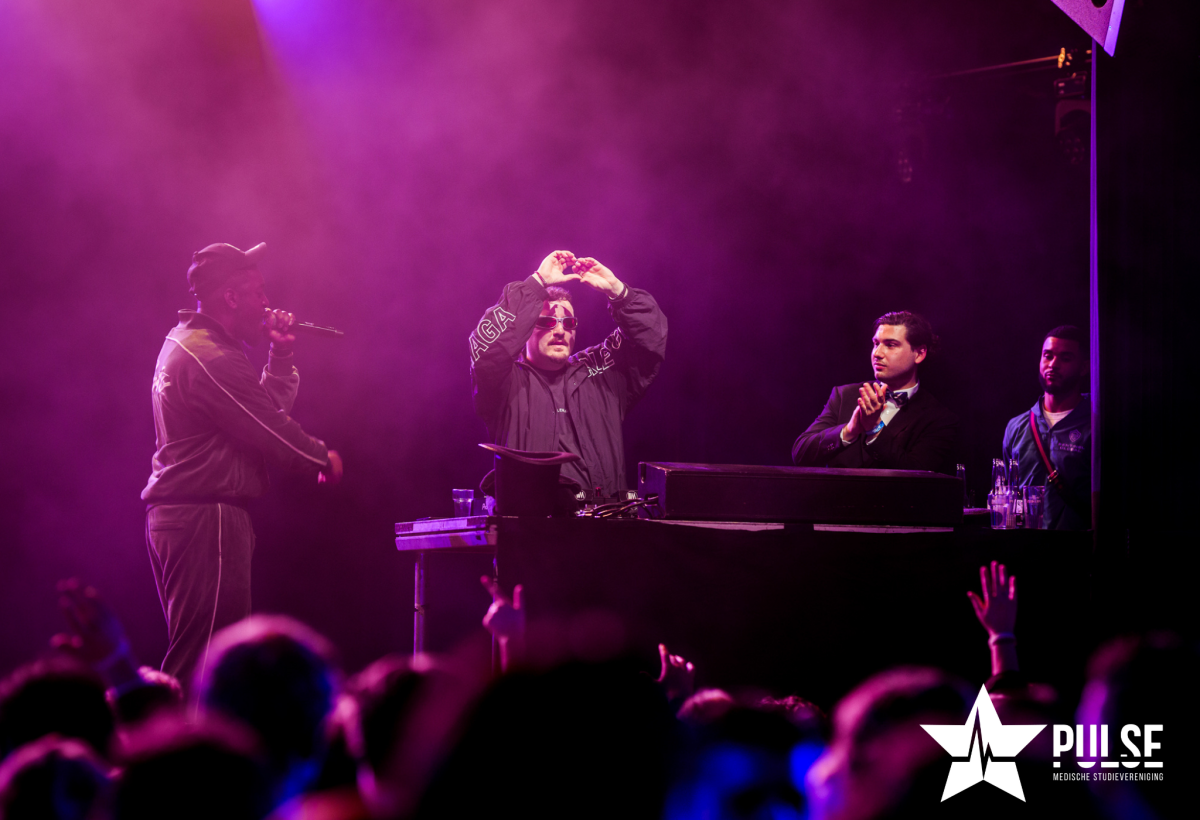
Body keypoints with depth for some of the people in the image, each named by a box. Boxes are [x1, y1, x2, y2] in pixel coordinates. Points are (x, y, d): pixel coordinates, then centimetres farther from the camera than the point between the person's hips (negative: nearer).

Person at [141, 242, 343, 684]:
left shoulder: (183, 342, 19)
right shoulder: (212, 358, -16)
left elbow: (268, 406, 22)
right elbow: (270, 430, -15)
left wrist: (280, 353, 10)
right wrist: (323, 458, 2)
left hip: (172, 511, 11)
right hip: (207, 516, -11)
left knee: (189, 653, 12)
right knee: (205, 663, -12)